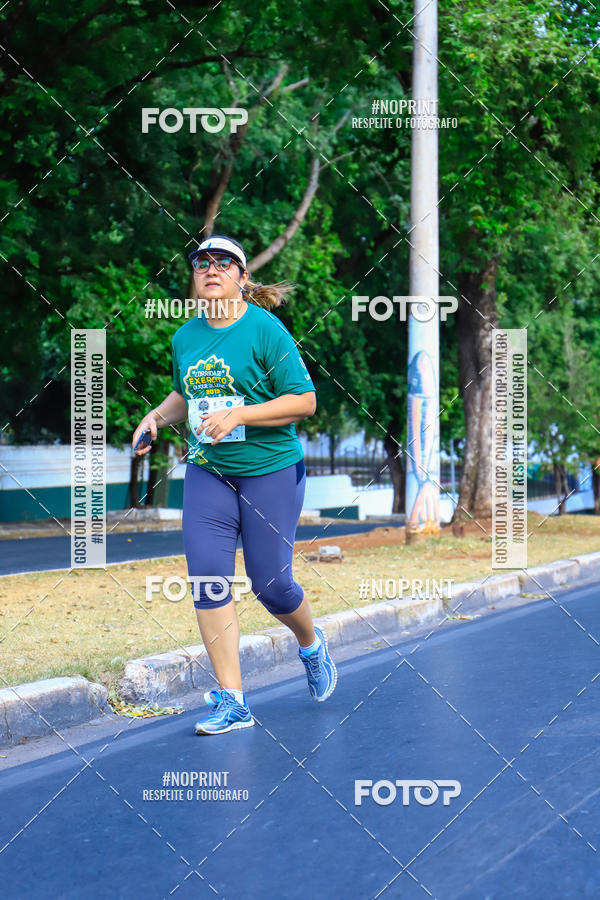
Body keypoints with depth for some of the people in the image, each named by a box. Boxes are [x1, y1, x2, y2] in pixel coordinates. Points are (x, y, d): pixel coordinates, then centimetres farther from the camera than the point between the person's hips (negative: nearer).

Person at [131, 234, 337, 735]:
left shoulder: (265, 329, -11)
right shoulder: (186, 337, 7)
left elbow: (304, 401, -13)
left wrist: (239, 415, -22)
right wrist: (158, 417, 5)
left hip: (270, 471, -5)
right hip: (207, 472, 5)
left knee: (270, 583, -1)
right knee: (207, 580, -7)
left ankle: (311, 643, 35)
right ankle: (232, 702, -1)